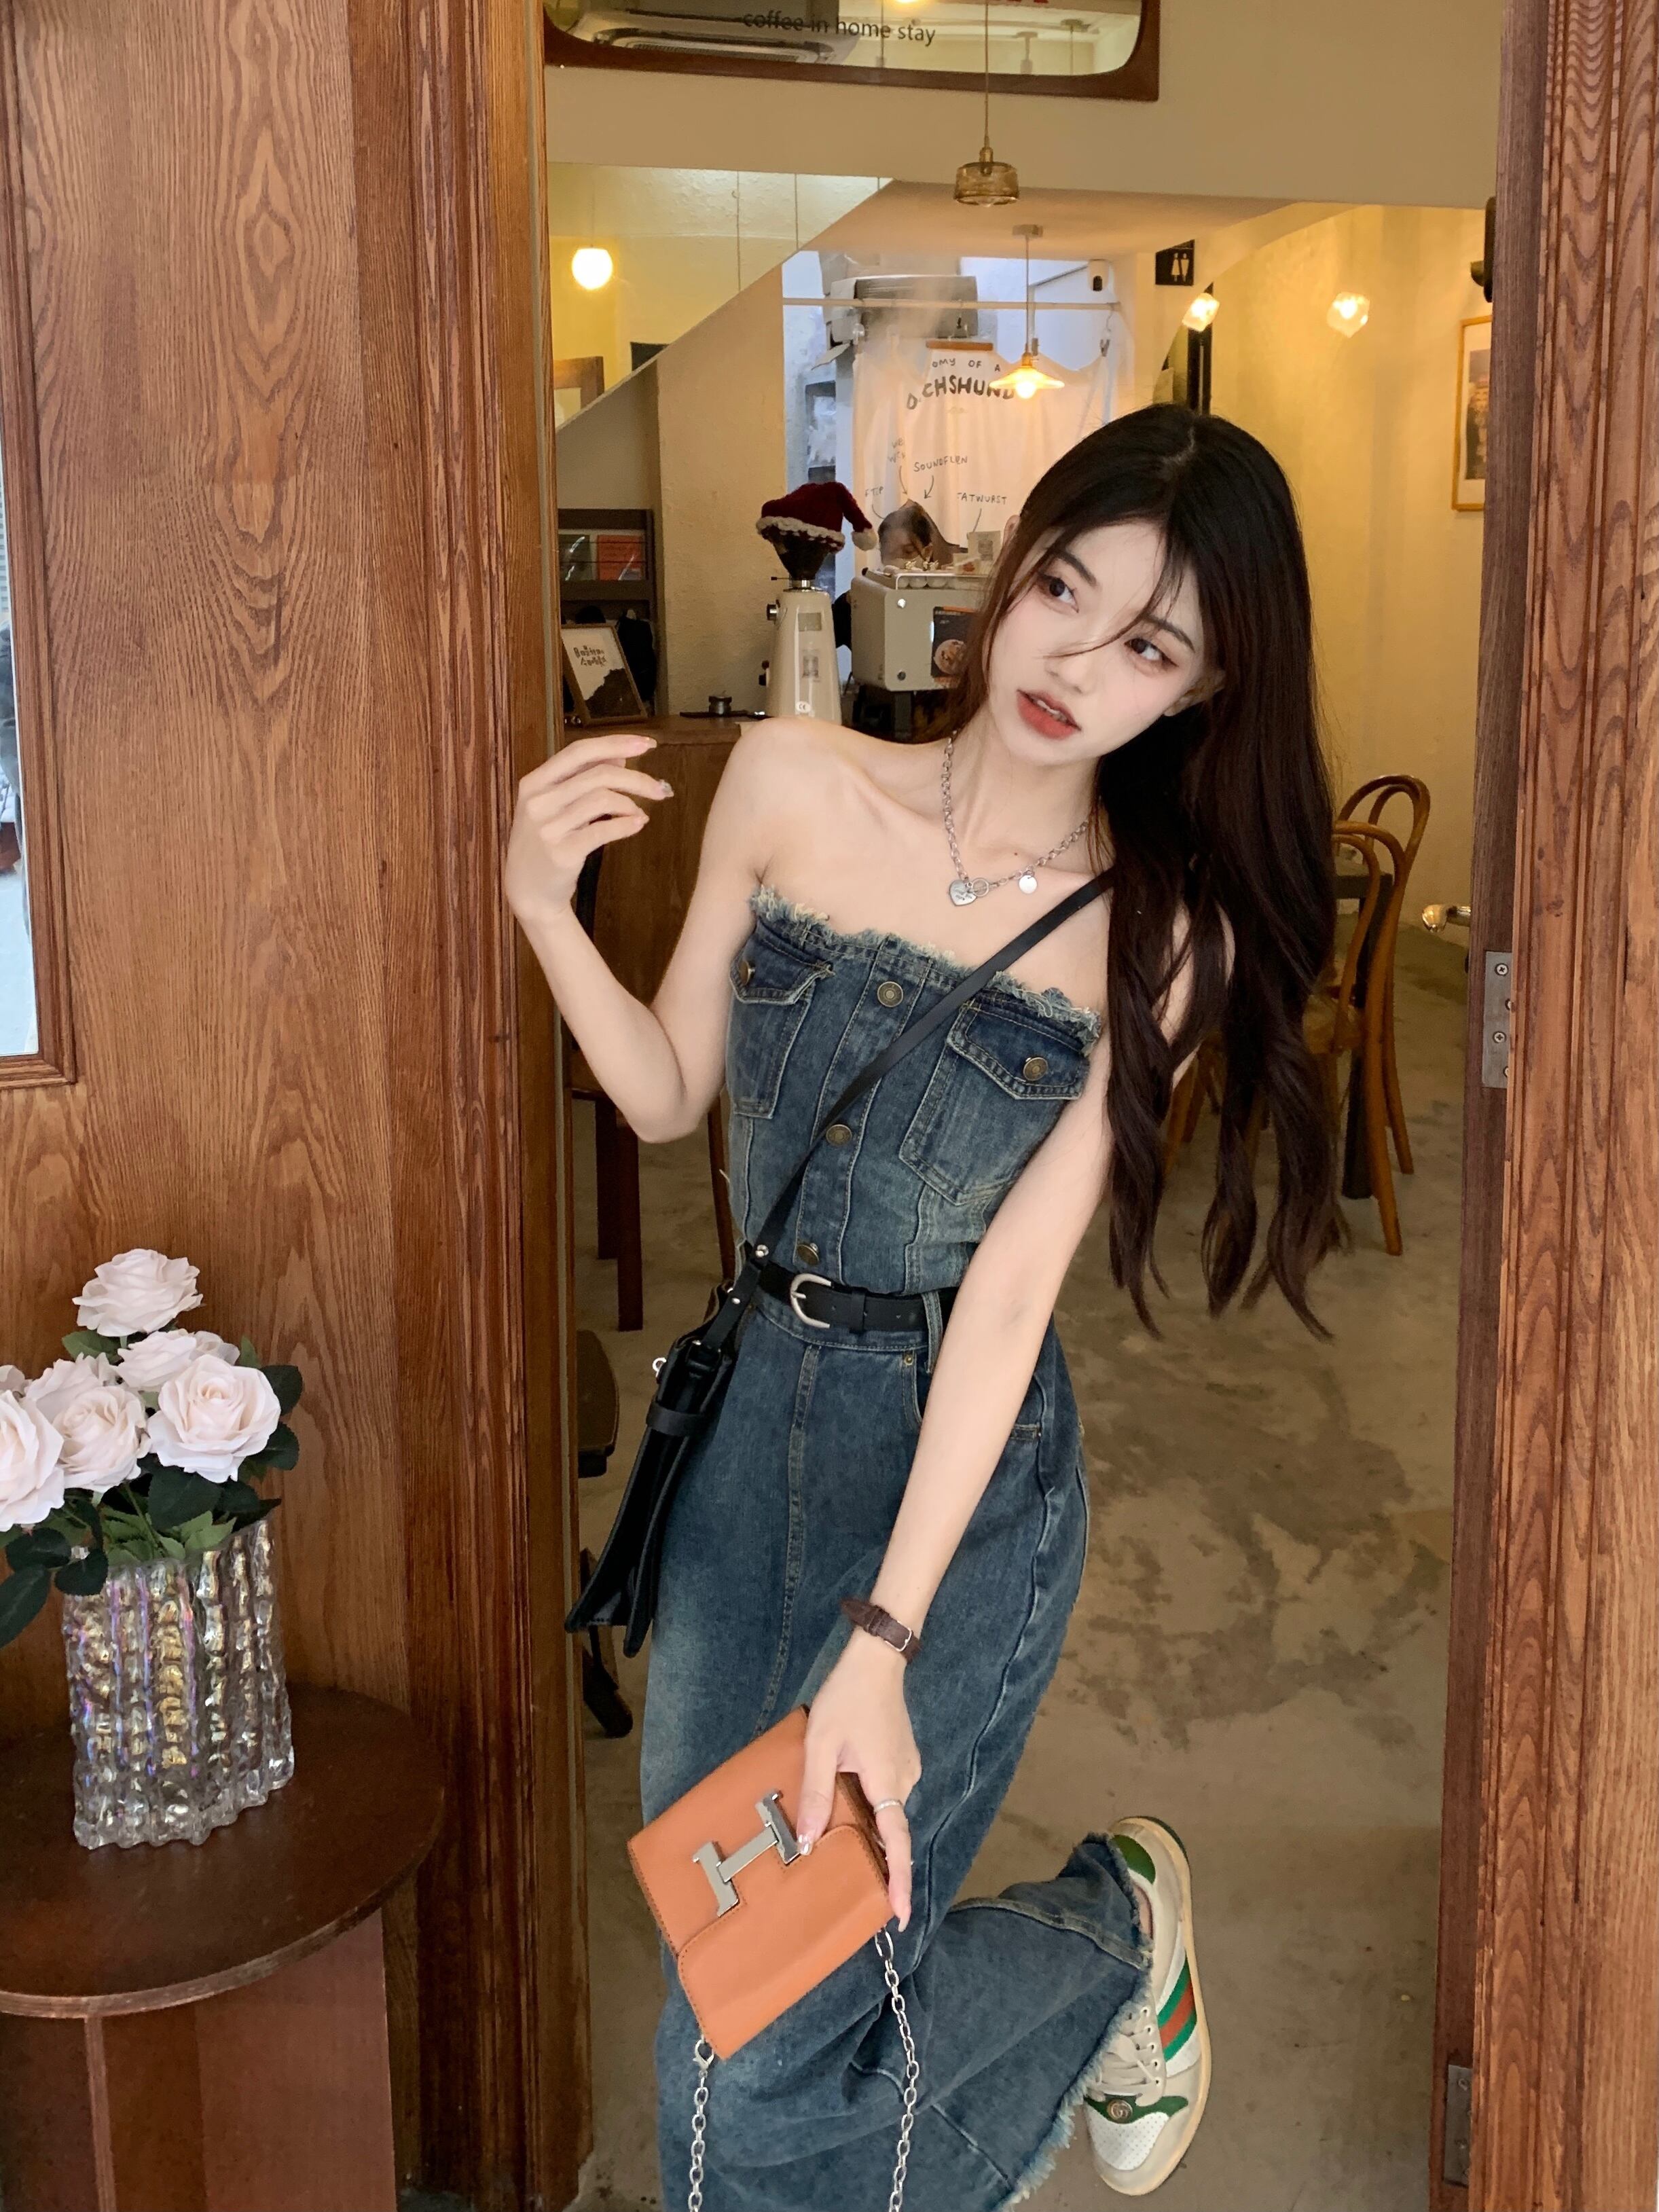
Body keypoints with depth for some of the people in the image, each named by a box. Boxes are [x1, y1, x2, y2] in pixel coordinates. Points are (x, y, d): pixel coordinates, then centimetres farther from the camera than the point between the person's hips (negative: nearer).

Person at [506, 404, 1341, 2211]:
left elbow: (1016, 1277, -16)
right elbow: (668, 1095, 5)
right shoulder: (790, 787, -3)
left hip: (962, 1469, -4)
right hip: (749, 1423, 4)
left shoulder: (1163, 934, -9)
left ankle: (1118, 1931, 27)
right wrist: (543, 905, -13)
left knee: (769, 2065, -1)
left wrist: (884, 1639, -20)